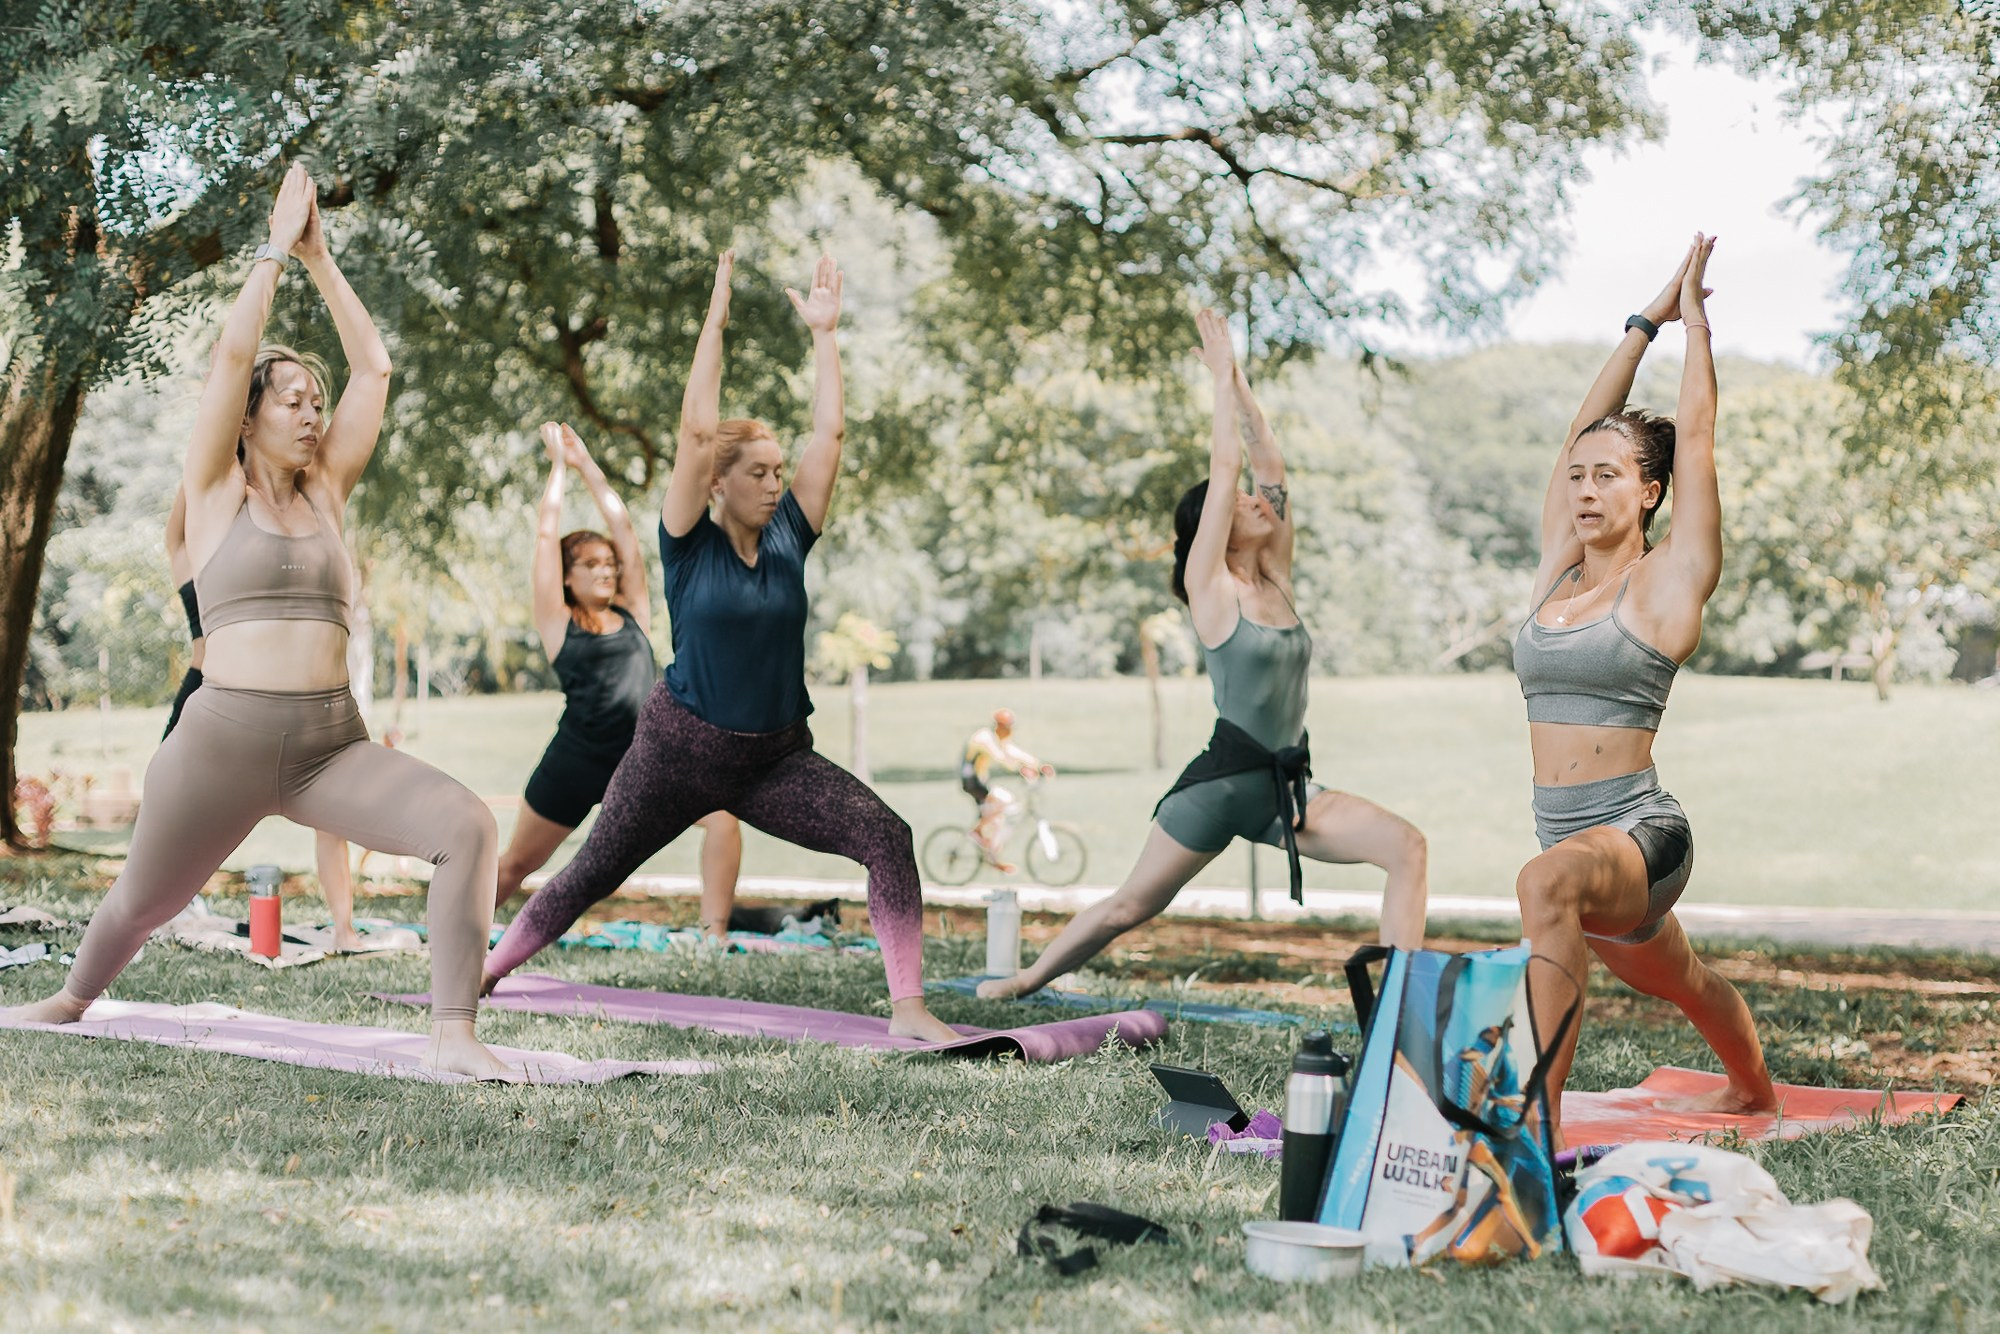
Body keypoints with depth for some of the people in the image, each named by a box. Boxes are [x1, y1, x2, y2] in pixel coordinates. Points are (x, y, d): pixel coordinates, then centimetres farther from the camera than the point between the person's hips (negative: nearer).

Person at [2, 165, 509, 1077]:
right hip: (223, 736, -3)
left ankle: (451, 1033, -23)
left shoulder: (326, 492, 14)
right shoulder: (215, 491, 5)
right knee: (141, 902, 15)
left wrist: (320, 257, 16)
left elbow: (372, 365, 14)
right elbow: (233, 350, -5)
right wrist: (278, 242, 4)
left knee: (467, 827, -23)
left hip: (333, 744, 3)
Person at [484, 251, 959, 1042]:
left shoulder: (787, 538, 3)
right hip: (680, 746, -3)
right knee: (592, 873, 9)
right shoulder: (689, 544, -7)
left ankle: (907, 1007, -18)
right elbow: (697, 427, -16)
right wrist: (716, 320, -14)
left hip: (778, 758, 3)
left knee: (886, 835, -18)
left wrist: (823, 332, 2)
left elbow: (830, 432, 0)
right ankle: (485, 972, 31)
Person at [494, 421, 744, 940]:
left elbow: (624, 531, 12)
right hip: (578, 760, -3)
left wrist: (587, 464, 16)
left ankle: (714, 933, -13)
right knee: (516, 864, 7)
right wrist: (559, 463, 10)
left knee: (723, 816, -17)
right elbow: (546, 536, 1)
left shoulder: (632, 615, 11)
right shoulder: (558, 623, 2)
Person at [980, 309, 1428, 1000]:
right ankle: (1025, 981, 25)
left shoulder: (1275, 582, 10)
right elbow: (1225, 464, -9)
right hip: (1223, 780, -5)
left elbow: (1271, 465, 9)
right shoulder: (1211, 588, -5)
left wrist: (1243, 387, 12)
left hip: (1285, 787, 5)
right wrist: (1224, 377, -1)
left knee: (1406, 847, -14)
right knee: (1129, 905, 5)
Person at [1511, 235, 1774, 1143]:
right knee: (1681, 983, 32)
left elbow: (1694, 438, -9)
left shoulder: (1668, 582, -7)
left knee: (1546, 885, -41)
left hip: (1638, 833, -8)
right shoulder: (1557, 572, 8)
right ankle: (1754, 1089, 61)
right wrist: (1645, 324, 17)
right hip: (1574, 839, 8)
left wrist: (1695, 321, 2)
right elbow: (1584, 430, 11)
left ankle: (1537, 1120, -44)